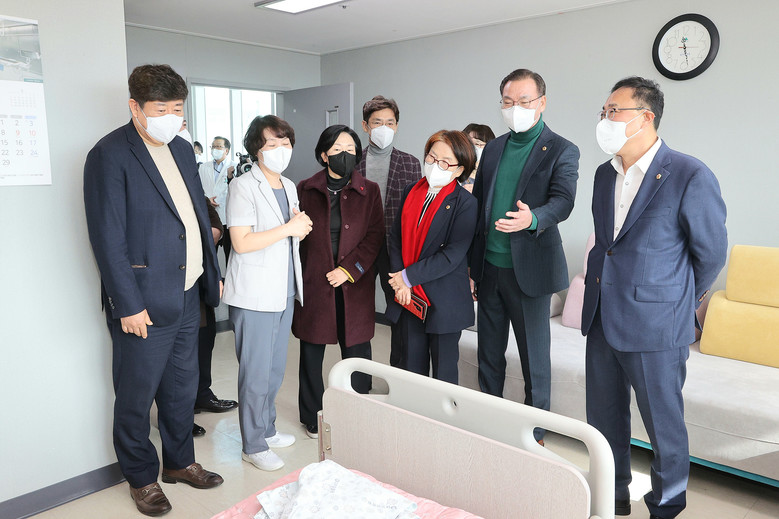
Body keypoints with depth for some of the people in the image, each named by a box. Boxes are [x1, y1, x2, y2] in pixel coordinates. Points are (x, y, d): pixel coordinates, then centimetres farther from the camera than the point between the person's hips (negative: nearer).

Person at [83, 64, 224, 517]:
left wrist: (213, 273, 15)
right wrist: (128, 305, -18)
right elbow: (108, 238, -16)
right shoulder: (110, 155, -12)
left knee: (182, 387, 19)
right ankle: (141, 477, 30)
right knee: (137, 396, 9)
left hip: (187, 294, 7)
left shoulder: (182, 148, 11)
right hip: (144, 301, -7)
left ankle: (180, 462, 38)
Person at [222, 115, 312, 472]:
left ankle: (267, 429, 34)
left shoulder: (289, 186, 14)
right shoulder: (243, 187, -11)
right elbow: (242, 242, -20)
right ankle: (253, 445, 16)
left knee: (276, 368, 17)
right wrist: (289, 228, -18)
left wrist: (302, 228, 1)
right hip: (255, 295, -8)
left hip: (285, 291, 8)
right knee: (256, 372, 1)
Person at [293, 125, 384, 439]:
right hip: (314, 282, 1)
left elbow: (375, 236, -1)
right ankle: (313, 418, 25)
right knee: (311, 351, 8)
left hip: (354, 285, 0)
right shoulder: (305, 190, 5)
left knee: (356, 351, 4)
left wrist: (348, 269, -11)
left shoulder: (369, 191, 5)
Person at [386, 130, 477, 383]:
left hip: (444, 300, -5)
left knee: (444, 371, 10)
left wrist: (408, 276, -16)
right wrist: (399, 281, -6)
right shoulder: (411, 191, 7)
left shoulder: (465, 203, -10)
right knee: (411, 367, 14)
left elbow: (452, 255, -17)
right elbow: (395, 237, 7)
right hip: (408, 296, 5)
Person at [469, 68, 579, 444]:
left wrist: (531, 218, -41)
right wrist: (471, 267, 11)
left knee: (535, 359, 5)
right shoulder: (492, 149, 11)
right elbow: (477, 205, 13)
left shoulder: (562, 151, -3)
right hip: (489, 268, 5)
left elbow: (562, 201, -18)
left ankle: (535, 434, 22)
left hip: (529, 271, -5)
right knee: (489, 355, 16)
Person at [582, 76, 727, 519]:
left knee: (664, 427, 10)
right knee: (604, 421, 17)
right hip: (601, 318, 6)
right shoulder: (605, 174, 8)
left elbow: (711, 254, -3)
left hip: (655, 326, -6)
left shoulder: (690, 176, -13)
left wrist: (678, 305, 7)